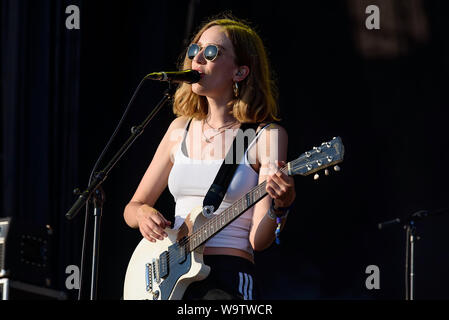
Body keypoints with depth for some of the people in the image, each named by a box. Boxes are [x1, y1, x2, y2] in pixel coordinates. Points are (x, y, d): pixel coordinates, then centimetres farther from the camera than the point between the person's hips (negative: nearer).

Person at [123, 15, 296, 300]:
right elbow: (132, 208, 18)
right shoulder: (182, 129, 12)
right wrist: (143, 213, -3)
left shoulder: (266, 135, -2)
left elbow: (258, 240, -7)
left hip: (228, 278, -5)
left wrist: (281, 205, -26)